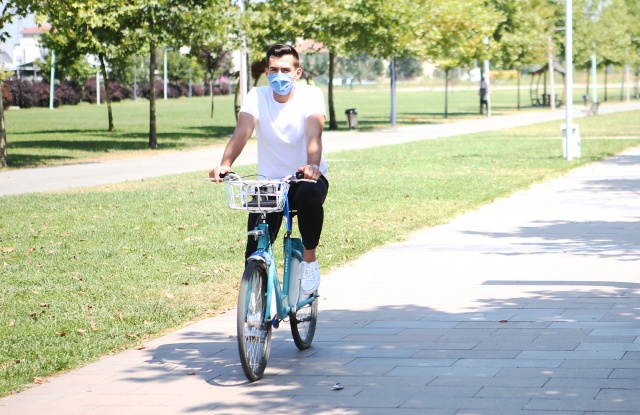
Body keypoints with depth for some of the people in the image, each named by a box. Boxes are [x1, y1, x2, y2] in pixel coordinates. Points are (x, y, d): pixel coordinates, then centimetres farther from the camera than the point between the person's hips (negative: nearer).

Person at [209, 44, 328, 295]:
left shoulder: (311, 95, -11)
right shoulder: (257, 96, -6)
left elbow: (314, 134, -28)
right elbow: (242, 132, -22)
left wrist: (312, 166, -49)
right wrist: (225, 165, -41)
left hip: (305, 178, -2)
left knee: (309, 196, -38)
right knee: (255, 253, -11)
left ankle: (309, 258, -14)